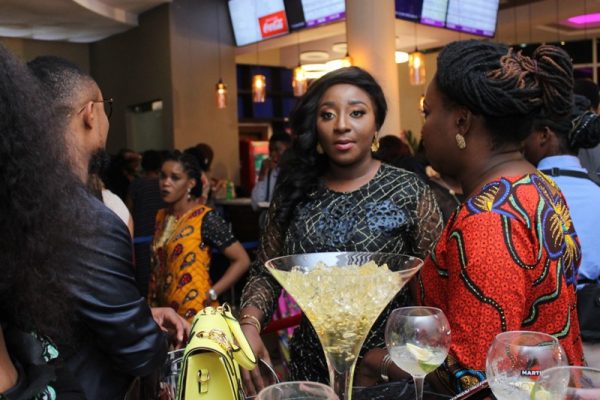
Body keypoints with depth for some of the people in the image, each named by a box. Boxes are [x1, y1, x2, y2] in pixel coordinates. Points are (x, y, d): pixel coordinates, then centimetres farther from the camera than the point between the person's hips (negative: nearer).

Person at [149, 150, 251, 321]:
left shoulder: (205, 219, -13)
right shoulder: (161, 217, 7)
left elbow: (242, 260, -14)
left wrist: (211, 294, -15)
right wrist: (152, 303, 6)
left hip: (195, 312, -6)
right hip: (163, 311, 6)